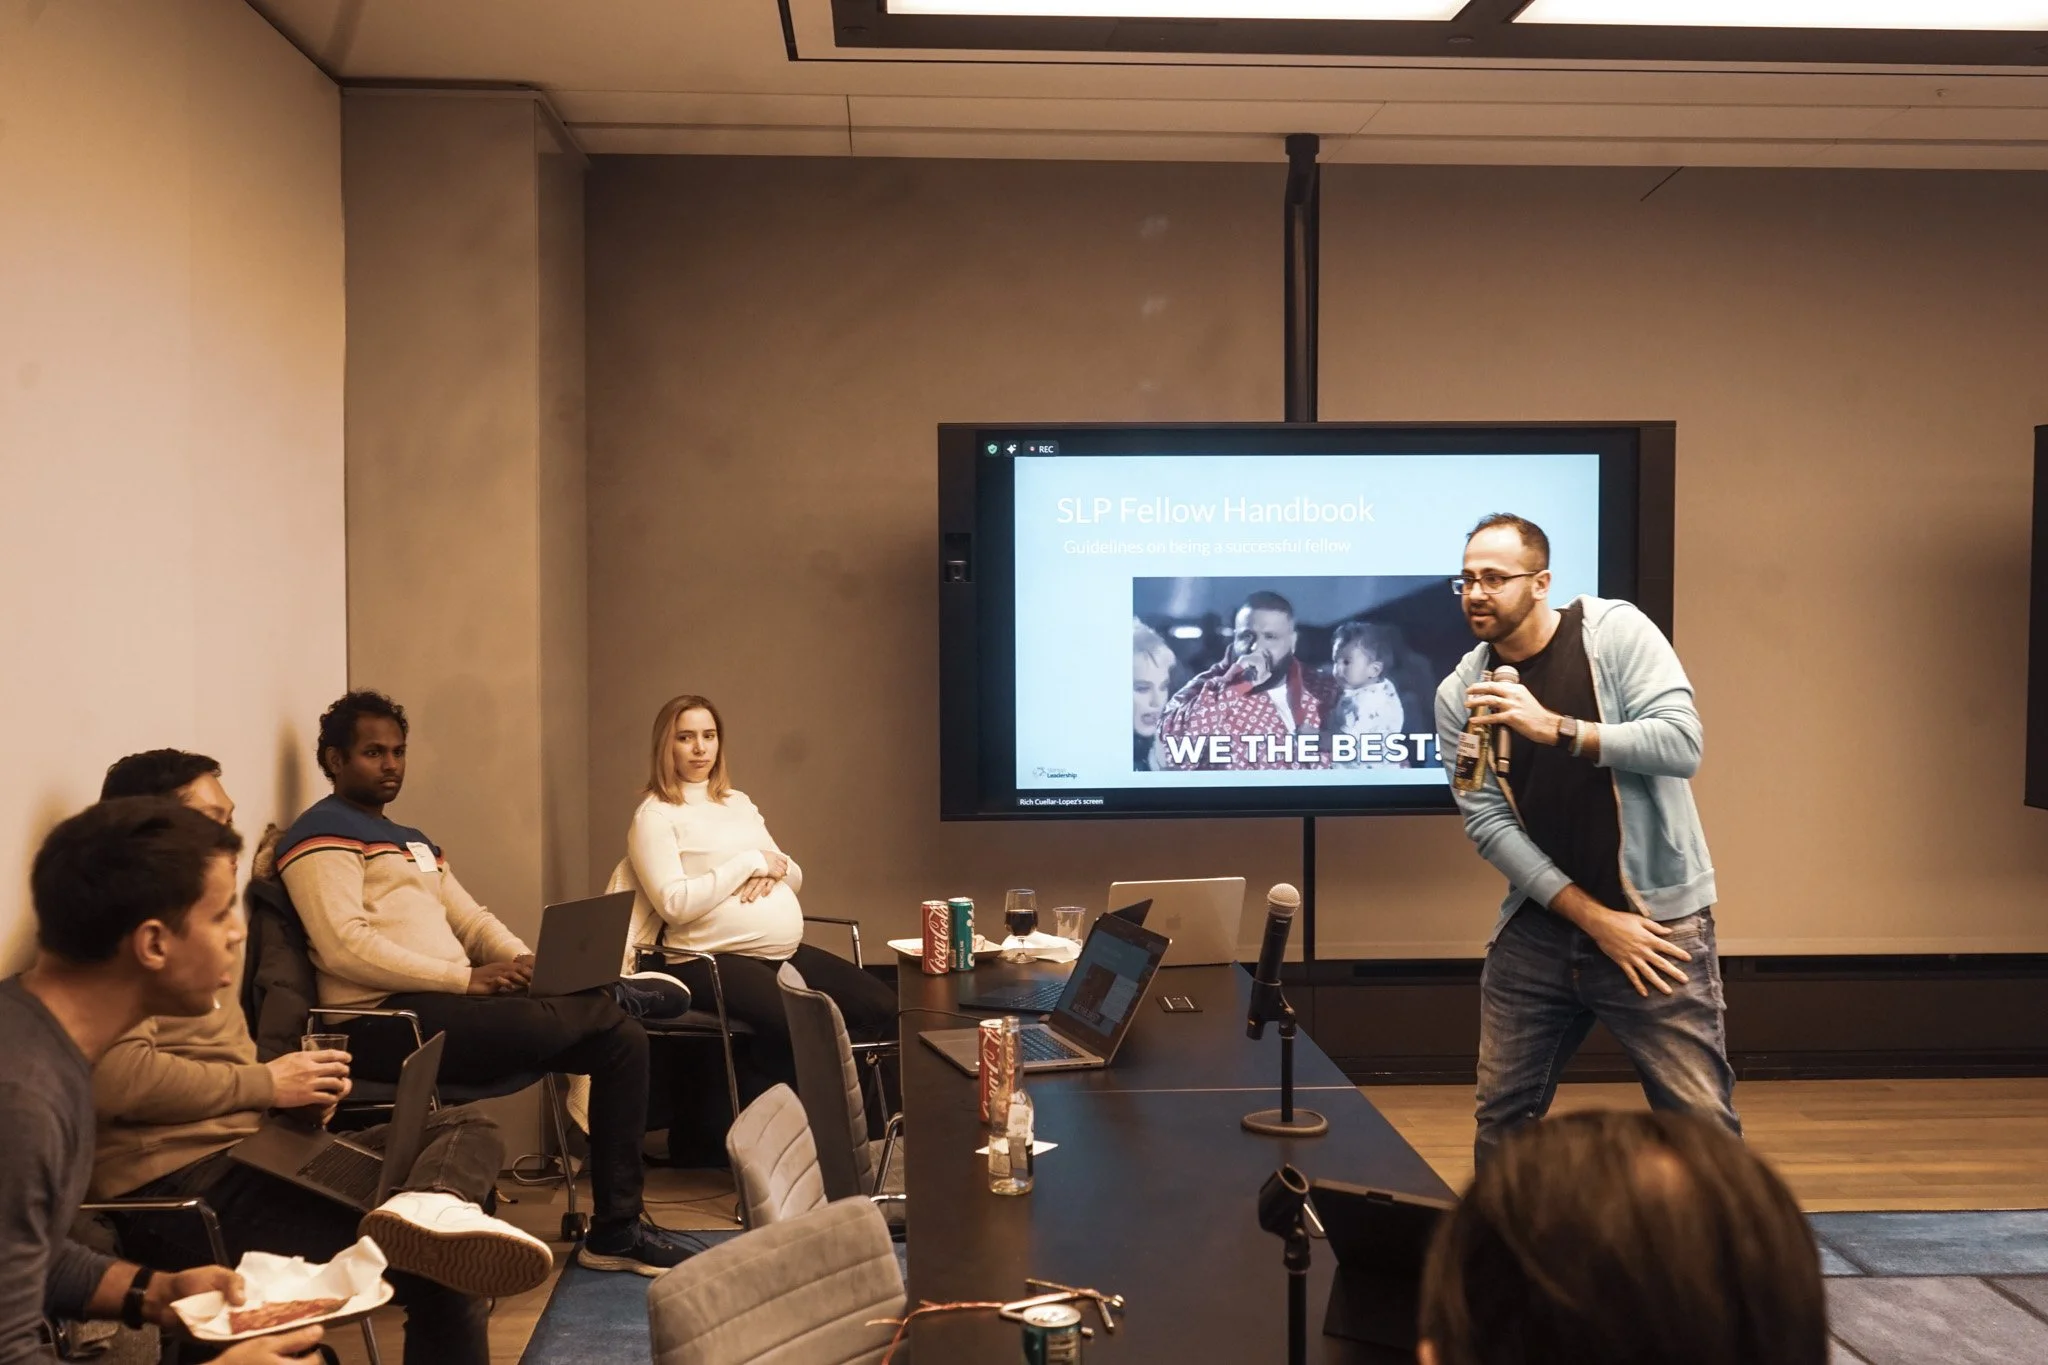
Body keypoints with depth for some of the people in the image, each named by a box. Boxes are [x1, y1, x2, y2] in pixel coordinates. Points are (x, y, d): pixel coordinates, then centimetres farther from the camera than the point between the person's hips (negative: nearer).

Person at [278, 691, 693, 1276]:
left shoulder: (414, 842, 28)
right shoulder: (324, 833, -3)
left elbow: (472, 919, 22)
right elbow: (345, 948, -16)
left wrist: (527, 961, -1)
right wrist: (466, 979, -19)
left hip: (449, 1003, 9)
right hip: (387, 1020, -9)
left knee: (622, 1036, -1)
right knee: (538, 1022, -31)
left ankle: (616, 1227, 2)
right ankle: (611, 988, 7)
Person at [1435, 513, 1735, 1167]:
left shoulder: (1616, 630, -7)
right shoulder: (1459, 695, 0)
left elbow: (1682, 743, -18)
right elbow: (1488, 824, -6)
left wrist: (1555, 728, -28)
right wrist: (1595, 919, -13)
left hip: (1655, 916, -3)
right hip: (1540, 925, 3)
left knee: (1702, 1123, -3)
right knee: (1502, 1116, 10)